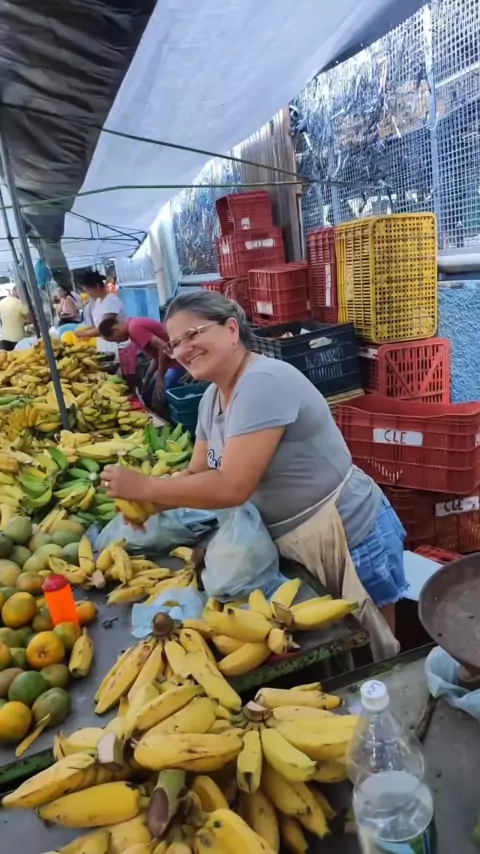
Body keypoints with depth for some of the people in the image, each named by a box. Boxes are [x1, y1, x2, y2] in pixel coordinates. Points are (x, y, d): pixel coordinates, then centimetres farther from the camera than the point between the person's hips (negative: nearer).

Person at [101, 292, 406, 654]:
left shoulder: (263, 383, -27)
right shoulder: (213, 396, 3)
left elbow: (231, 487, -31)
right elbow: (199, 474, 6)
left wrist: (144, 487, -21)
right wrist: (146, 502, -11)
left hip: (352, 539, -8)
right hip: (299, 544, 9)